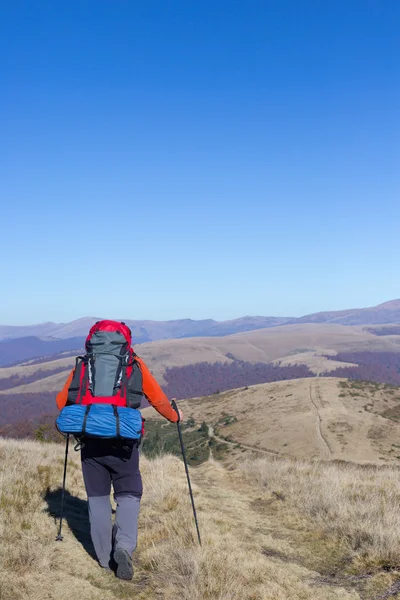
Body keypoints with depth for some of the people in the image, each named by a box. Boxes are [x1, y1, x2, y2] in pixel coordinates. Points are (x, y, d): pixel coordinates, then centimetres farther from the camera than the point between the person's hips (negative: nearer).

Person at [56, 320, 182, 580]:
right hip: (123, 440, -1)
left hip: (91, 440, 1)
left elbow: (62, 401, 12)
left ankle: (106, 557, 15)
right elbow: (157, 398, 10)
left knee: (97, 497, 13)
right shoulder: (134, 363, 8)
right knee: (129, 494, 10)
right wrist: (175, 416, 28)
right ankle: (124, 546, -11)